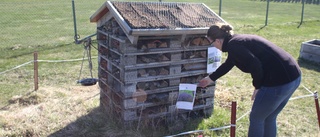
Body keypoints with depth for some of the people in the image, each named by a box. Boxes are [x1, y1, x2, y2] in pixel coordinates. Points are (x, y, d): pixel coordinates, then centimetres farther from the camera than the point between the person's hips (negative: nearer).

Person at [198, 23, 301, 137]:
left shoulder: (233, 45, -11)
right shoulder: (237, 41, 19)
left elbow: (255, 65, -23)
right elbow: (227, 65, 32)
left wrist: (257, 87, -6)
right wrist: (210, 78, 43)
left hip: (279, 81, -9)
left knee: (256, 118, 11)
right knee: (269, 118, 24)